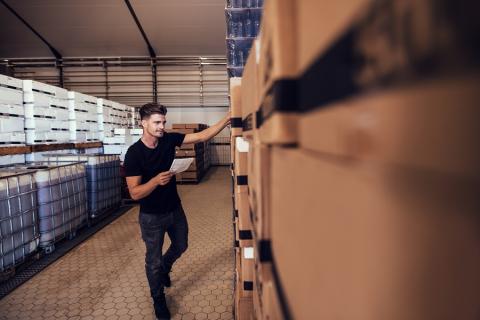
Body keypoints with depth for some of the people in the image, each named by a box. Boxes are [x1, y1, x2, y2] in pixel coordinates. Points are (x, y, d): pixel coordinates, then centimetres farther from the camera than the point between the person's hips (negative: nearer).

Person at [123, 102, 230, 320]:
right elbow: (134, 193, -22)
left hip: (175, 209, 5)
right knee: (153, 260, 13)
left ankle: (164, 268, 58)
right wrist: (156, 180, -39)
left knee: (180, 246, 26)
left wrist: (227, 120, -22)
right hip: (152, 216, -5)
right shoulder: (134, 153, -21)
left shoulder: (169, 139, -8)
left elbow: (202, 136, -12)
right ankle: (158, 300, 38)